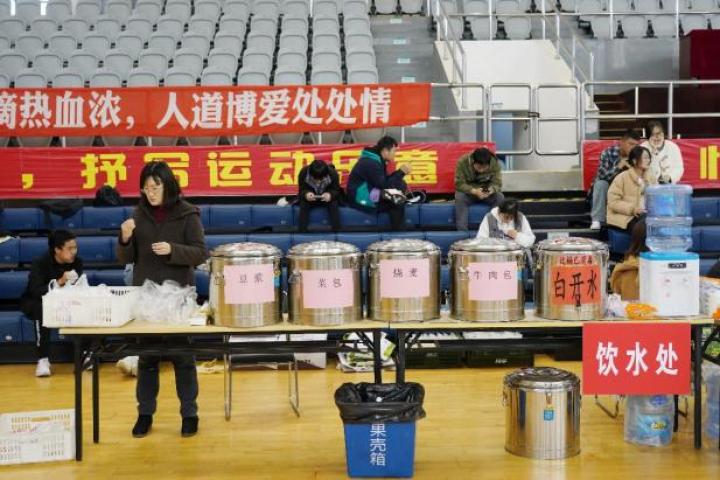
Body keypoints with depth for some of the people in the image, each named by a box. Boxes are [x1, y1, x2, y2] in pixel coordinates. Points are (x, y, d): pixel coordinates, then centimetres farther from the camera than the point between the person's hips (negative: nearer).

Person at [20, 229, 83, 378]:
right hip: (35, 303, -3)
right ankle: (43, 359, -35)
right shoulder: (40, 263, -22)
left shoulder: (77, 262, -10)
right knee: (42, 309, -38)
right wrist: (59, 282, -47)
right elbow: (35, 291, -33)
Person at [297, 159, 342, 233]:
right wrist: (306, 194, -40)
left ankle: (336, 231, -25)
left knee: (334, 204, -30)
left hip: (327, 198, 0)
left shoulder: (332, 173, -26)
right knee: (303, 204, -29)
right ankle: (301, 232, -25)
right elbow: (302, 190, -15)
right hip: (310, 198, 0)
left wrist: (330, 195, -40)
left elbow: (336, 190, -16)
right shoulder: (304, 173, -25)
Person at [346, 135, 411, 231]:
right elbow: (384, 185, -22)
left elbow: (385, 180, 12)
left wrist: (399, 172, -2)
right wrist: (401, 173, -16)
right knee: (397, 203, -18)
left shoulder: (377, 160, 10)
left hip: (369, 195, 10)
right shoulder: (371, 163, -22)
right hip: (360, 200, -10)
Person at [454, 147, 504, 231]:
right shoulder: (462, 162, -24)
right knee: (459, 198, -33)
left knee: (500, 198, -27)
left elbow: (497, 183, -16)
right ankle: (462, 231, -30)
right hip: (468, 192, -1)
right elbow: (459, 184, -23)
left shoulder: (494, 163, -19)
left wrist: (491, 190, -40)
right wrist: (474, 191, -40)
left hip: (487, 193, 2)